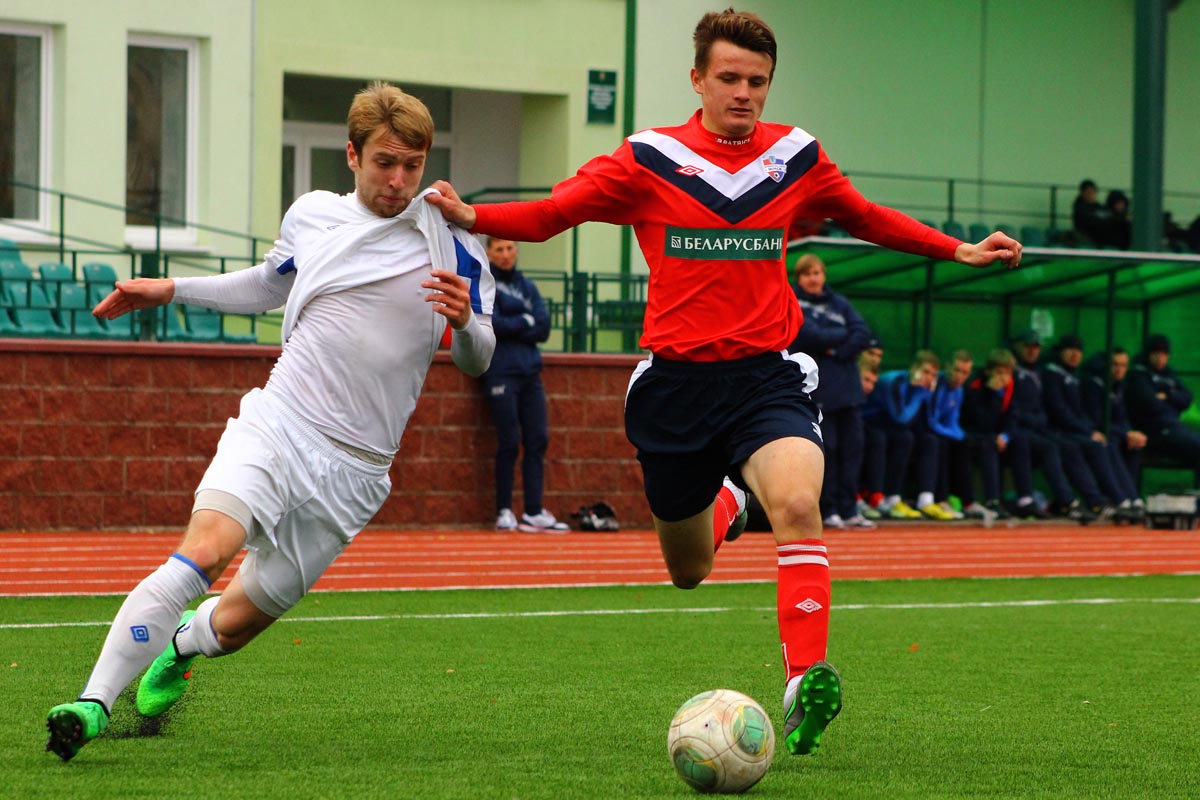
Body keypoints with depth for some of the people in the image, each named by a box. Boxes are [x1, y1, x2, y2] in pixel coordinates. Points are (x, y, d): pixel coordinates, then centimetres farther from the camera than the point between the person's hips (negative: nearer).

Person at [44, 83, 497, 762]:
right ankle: (95, 703, -26)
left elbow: (477, 362, 4)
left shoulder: (452, 243, 0)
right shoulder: (312, 215, 9)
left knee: (236, 623, 4)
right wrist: (172, 290, 23)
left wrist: (466, 321, -19)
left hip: (352, 469, 0)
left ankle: (182, 642, 41)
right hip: (276, 424, 1)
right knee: (205, 551, -28)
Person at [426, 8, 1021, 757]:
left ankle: (806, 683, -34)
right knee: (689, 573, 14)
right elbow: (550, 213, -2)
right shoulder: (649, 160, -3)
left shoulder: (797, 157, 4)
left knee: (798, 503, -31)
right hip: (676, 380, 0)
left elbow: (866, 218, 22)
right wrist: (471, 216, -20)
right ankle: (726, 499, 52)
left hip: (767, 373, 0)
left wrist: (958, 250, 16)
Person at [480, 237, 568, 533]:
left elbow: (543, 328, 4)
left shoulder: (527, 286, 16)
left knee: (537, 440, 0)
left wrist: (511, 326, -7)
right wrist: (526, 321, -1)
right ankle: (504, 511, 2)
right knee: (509, 442, -6)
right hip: (500, 372, -5)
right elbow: (493, 323, -13)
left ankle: (534, 512, 1)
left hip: (530, 371, 5)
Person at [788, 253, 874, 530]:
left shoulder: (840, 303, 15)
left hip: (848, 387, 5)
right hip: (817, 390, -5)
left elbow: (863, 333, 3)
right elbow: (811, 335, -16)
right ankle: (829, 510, 1)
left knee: (852, 446, 1)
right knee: (826, 448, -5)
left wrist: (837, 351, -11)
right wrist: (844, 335, -4)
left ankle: (849, 510, 4)